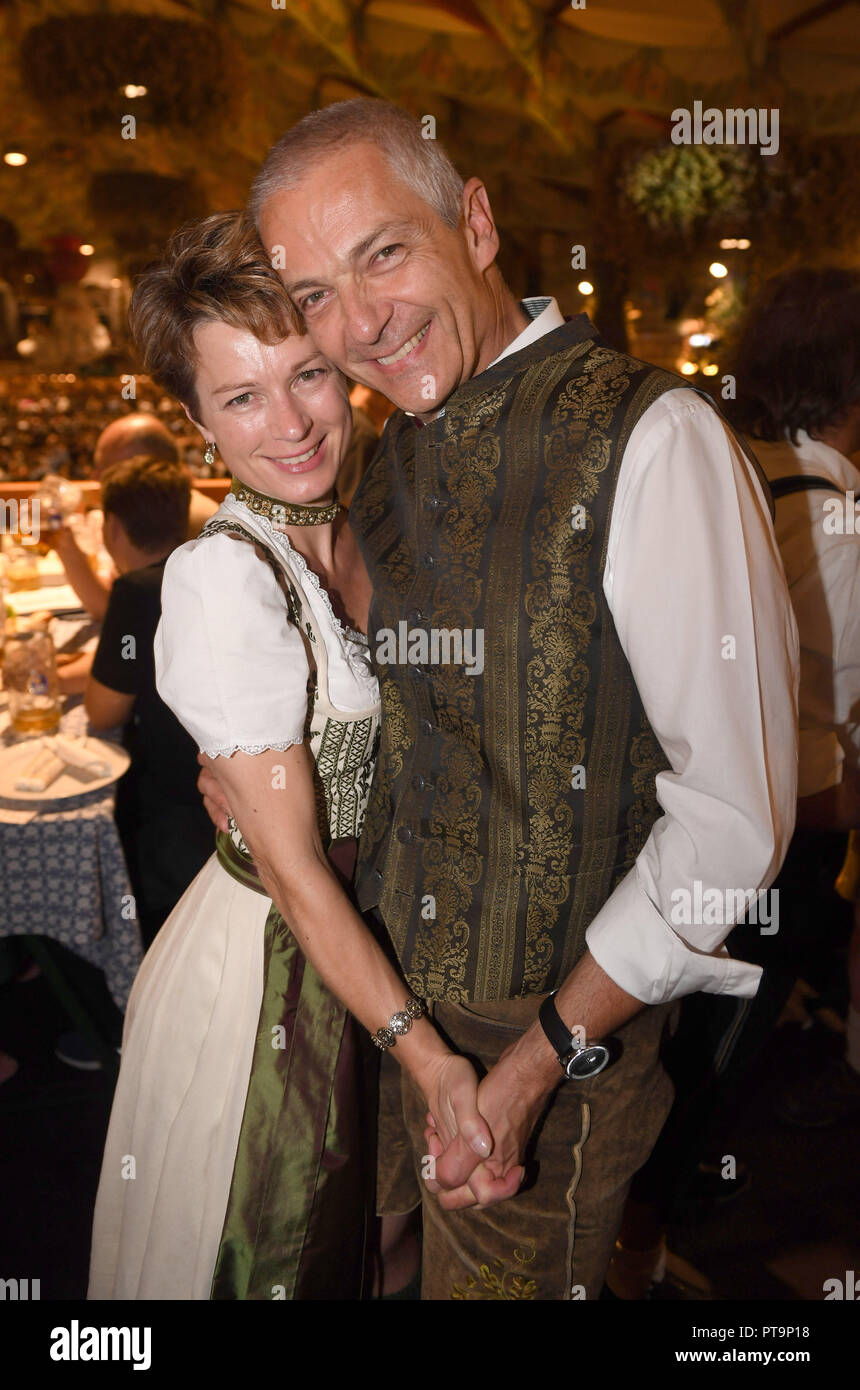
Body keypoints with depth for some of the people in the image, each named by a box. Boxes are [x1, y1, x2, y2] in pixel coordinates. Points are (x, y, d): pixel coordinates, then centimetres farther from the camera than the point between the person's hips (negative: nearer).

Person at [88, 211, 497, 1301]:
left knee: (351, 1231, 29)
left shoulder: (359, 537, -1)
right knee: (264, 1257, 19)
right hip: (266, 964, -6)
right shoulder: (223, 574, -24)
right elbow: (291, 863, -25)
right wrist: (425, 1050, -25)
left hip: (372, 940, 7)